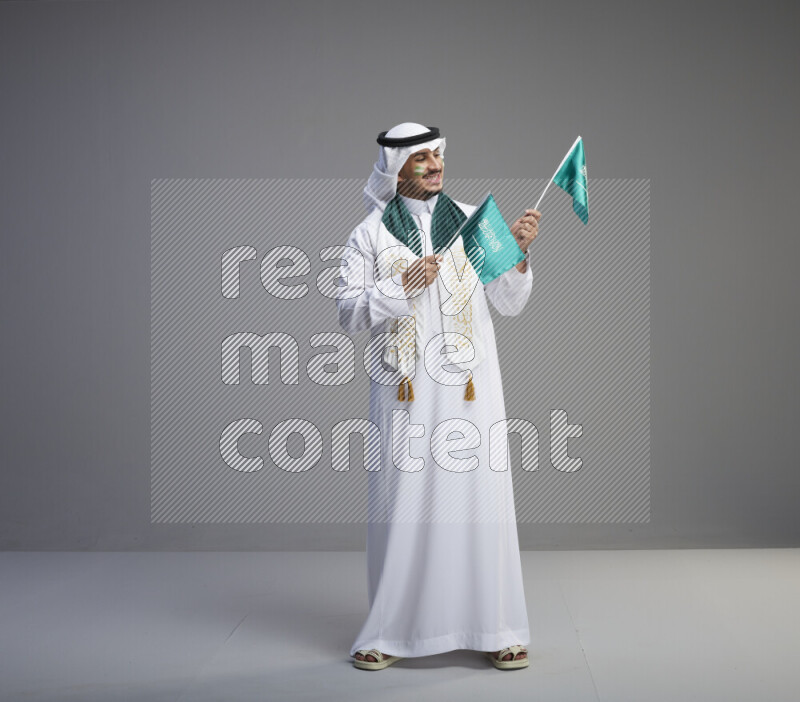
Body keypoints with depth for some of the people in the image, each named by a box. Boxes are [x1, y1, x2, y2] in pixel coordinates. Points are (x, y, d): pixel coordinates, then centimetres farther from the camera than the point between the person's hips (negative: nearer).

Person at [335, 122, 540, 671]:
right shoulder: (370, 234, 6)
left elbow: (510, 304, 5)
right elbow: (349, 314, -1)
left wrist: (518, 253, -11)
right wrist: (403, 285, -13)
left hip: (468, 383, 1)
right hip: (404, 386, -1)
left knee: (478, 496, 0)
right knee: (402, 500, 1)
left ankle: (495, 627, 10)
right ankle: (391, 631, 12)